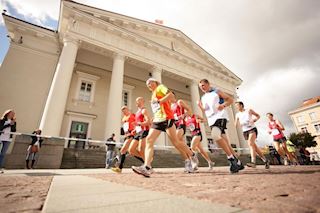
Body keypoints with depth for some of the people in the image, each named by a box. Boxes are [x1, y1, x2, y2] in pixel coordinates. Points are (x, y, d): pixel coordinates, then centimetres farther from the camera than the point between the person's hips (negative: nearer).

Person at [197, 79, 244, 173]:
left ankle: (231, 159, -18)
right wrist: (200, 106, 3)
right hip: (211, 120, 6)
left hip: (220, 116, -6)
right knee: (225, 142, 7)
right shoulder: (203, 98, 22)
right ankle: (238, 163, 20)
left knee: (215, 135, -31)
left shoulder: (216, 91, 8)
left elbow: (230, 99, 5)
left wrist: (223, 105, -15)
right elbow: (205, 111, 23)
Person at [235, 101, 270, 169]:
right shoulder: (237, 114, 12)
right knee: (254, 146, 3)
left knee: (250, 143, -26)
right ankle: (265, 160, 18)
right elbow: (235, 124, 13)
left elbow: (258, 116, 11)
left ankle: (253, 162, -33)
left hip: (252, 129, -4)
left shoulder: (249, 110, 4)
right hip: (245, 131, 4)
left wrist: (254, 120, -7)